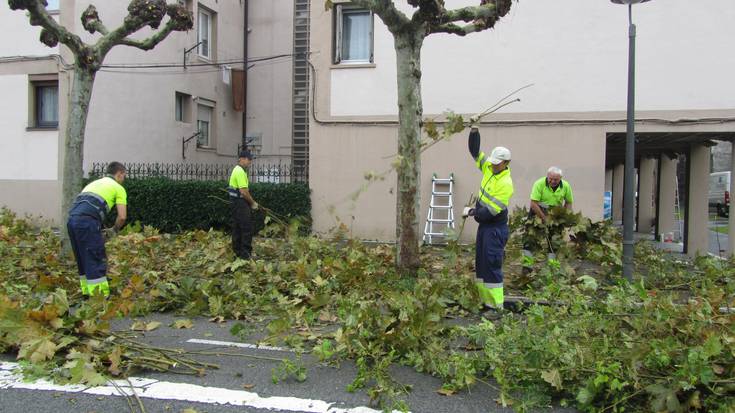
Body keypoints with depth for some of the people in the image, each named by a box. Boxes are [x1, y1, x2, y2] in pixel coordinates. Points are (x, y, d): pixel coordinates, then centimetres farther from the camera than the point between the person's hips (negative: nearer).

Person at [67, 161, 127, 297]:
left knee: (83, 260, 18)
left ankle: (87, 292, 24)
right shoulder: (118, 188, 12)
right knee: (97, 261, -3)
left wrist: (99, 231, 34)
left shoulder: (94, 183, 33)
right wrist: (114, 230, 23)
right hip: (87, 221, -7)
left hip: (72, 219, 7)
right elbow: (122, 216, 3)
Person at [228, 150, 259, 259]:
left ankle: (237, 251, 19)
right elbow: (244, 191, -22)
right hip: (240, 202, -10)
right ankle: (246, 253, -5)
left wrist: (250, 202, 14)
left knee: (237, 227, 13)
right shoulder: (240, 172, -18)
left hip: (236, 202, 10)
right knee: (247, 227, -7)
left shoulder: (238, 170, 15)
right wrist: (253, 203, -10)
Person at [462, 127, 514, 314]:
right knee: (480, 261, 12)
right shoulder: (489, 168, 3)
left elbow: (492, 210, -24)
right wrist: (474, 131, -4)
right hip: (484, 224, 9)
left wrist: (472, 212, -14)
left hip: (496, 227, -9)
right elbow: (475, 151, 9)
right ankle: (483, 298, 21)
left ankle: (496, 304, -2)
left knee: (492, 264, -8)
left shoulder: (506, 183, -21)